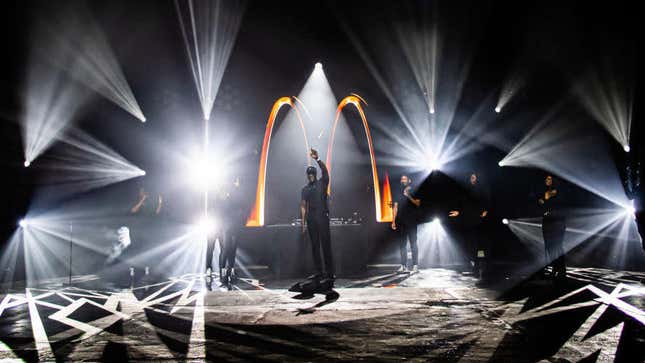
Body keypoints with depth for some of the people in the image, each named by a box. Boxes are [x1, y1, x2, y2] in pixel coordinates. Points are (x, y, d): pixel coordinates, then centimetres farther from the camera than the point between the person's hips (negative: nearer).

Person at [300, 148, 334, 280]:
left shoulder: (322, 183, 7)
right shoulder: (305, 189, 15)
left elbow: (325, 170, -11)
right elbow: (303, 206, 11)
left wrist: (317, 159, -24)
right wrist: (303, 221, 3)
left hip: (323, 216, -3)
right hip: (311, 218, 3)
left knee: (326, 244, -6)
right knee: (315, 245, 3)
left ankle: (329, 272, -6)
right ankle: (319, 271, 8)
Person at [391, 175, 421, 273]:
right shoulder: (398, 194, 16)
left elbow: (418, 203, -7)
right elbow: (395, 207, 11)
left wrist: (408, 196, -16)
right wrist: (393, 221, 4)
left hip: (411, 221, -4)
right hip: (401, 222, 4)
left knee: (413, 243, -5)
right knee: (402, 244, 3)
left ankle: (415, 265, -2)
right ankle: (404, 266, 6)